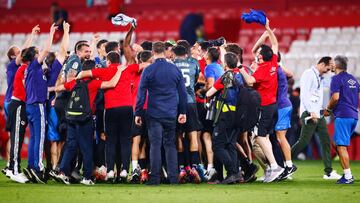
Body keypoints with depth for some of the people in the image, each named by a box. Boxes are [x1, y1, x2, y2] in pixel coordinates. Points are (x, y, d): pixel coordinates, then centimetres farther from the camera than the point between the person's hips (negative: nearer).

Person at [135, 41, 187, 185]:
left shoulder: (148, 71, -6)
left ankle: (155, 178, -3)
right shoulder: (175, 70, 4)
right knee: (170, 145, 11)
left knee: (155, 145, -1)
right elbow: (182, 93, 9)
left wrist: (138, 113, 3)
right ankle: (173, 177, 7)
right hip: (171, 114, 3)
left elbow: (141, 94, -4)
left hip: (154, 114, -3)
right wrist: (183, 112, 17)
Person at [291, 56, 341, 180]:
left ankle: (328, 172, 6)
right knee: (304, 141, -10)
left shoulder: (320, 77, 20)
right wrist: (311, 112, -23)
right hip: (309, 114, -9)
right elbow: (304, 94, -18)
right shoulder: (309, 74, -9)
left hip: (319, 114, 9)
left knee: (326, 140, 4)